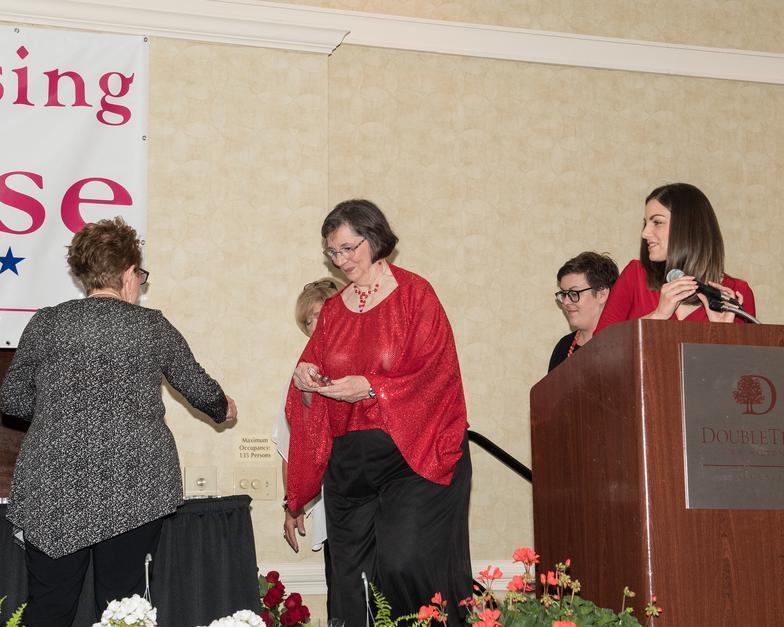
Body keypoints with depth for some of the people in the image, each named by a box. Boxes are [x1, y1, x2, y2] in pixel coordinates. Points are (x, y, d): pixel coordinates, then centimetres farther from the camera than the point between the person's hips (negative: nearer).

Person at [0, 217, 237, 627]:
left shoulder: (45, 324, 3)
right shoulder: (152, 326, 2)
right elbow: (198, 386, 15)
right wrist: (224, 409, 36)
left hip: (53, 483, 1)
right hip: (134, 483, -1)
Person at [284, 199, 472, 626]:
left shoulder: (414, 293, -1)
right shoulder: (333, 309, 15)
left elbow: (436, 372, -10)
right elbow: (311, 397, 17)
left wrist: (371, 388, -17)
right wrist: (305, 380, -6)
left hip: (410, 453, -5)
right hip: (348, 459, 5)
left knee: (404, 564, -18)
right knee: (352, 577, 2)